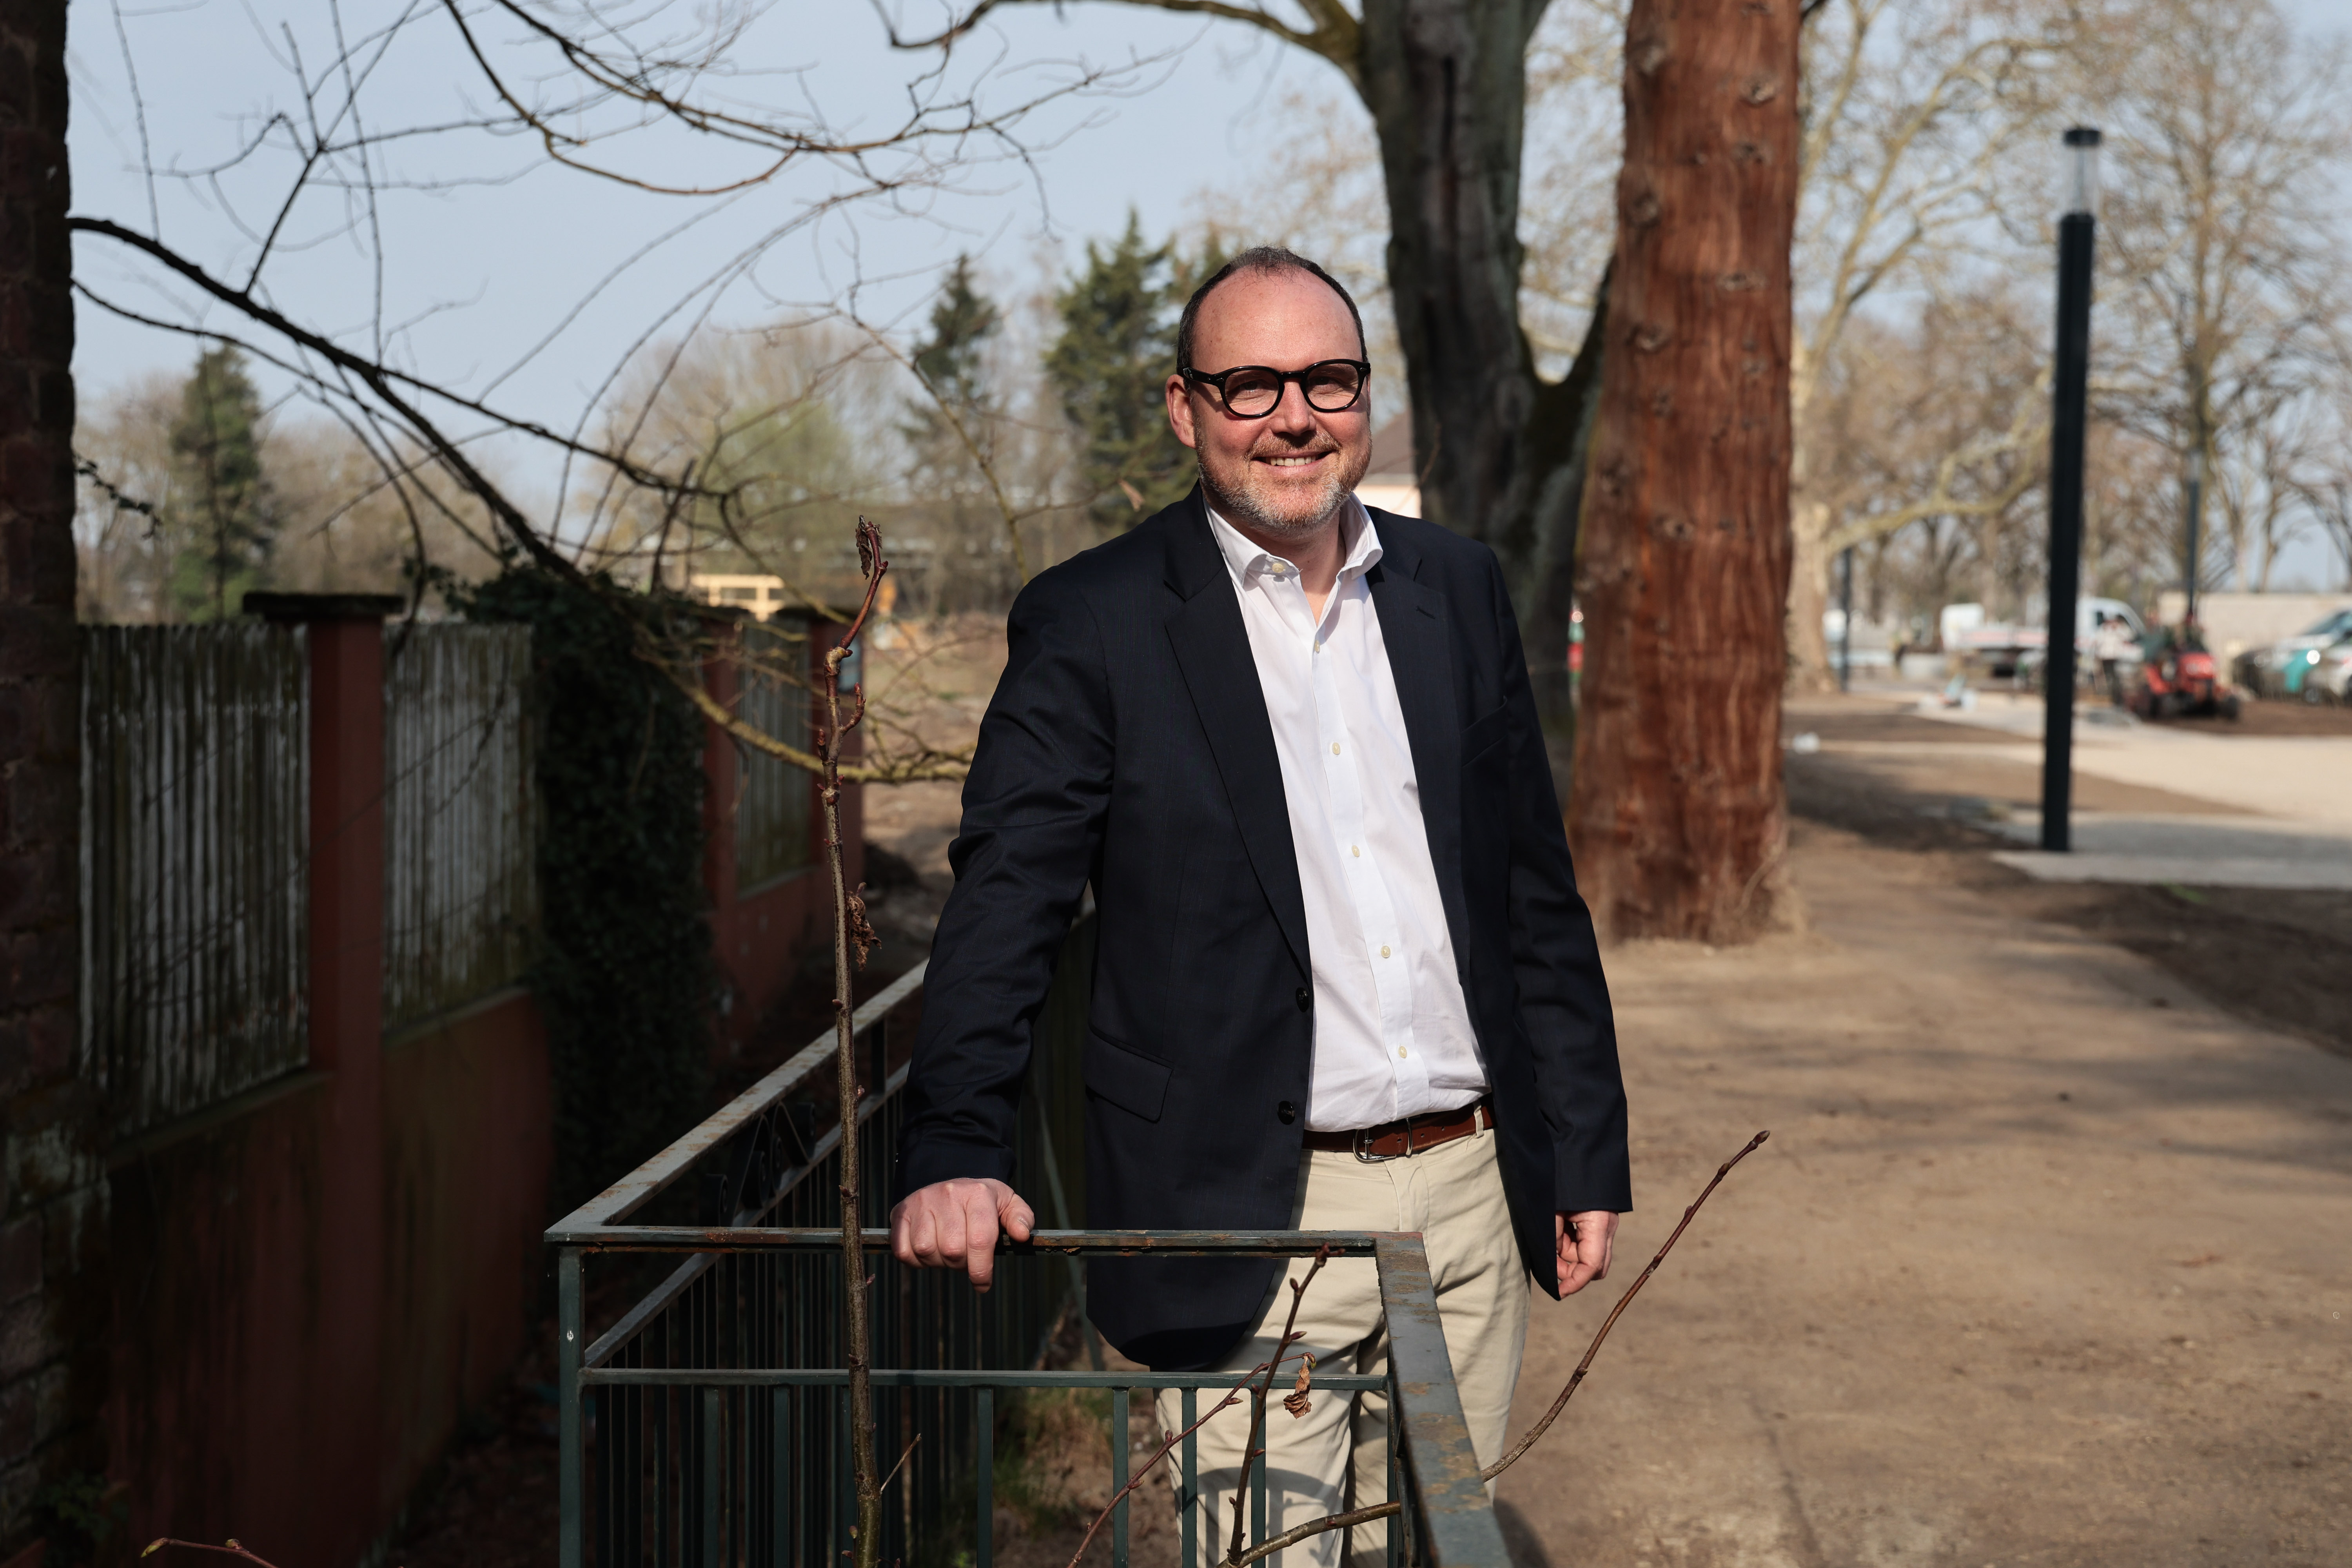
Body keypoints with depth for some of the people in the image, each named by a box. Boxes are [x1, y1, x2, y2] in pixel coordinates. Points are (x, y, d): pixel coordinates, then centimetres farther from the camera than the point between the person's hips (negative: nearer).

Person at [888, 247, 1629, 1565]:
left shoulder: (1461, 592, 9)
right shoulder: (1093, 626, -4)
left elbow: (1539, 895, 13)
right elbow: (1006, 906, -9)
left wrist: (1588, 1154, 11)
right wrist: (956, 1150, -23)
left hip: (1468, 1198, 4)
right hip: (1253, 1221, -4)